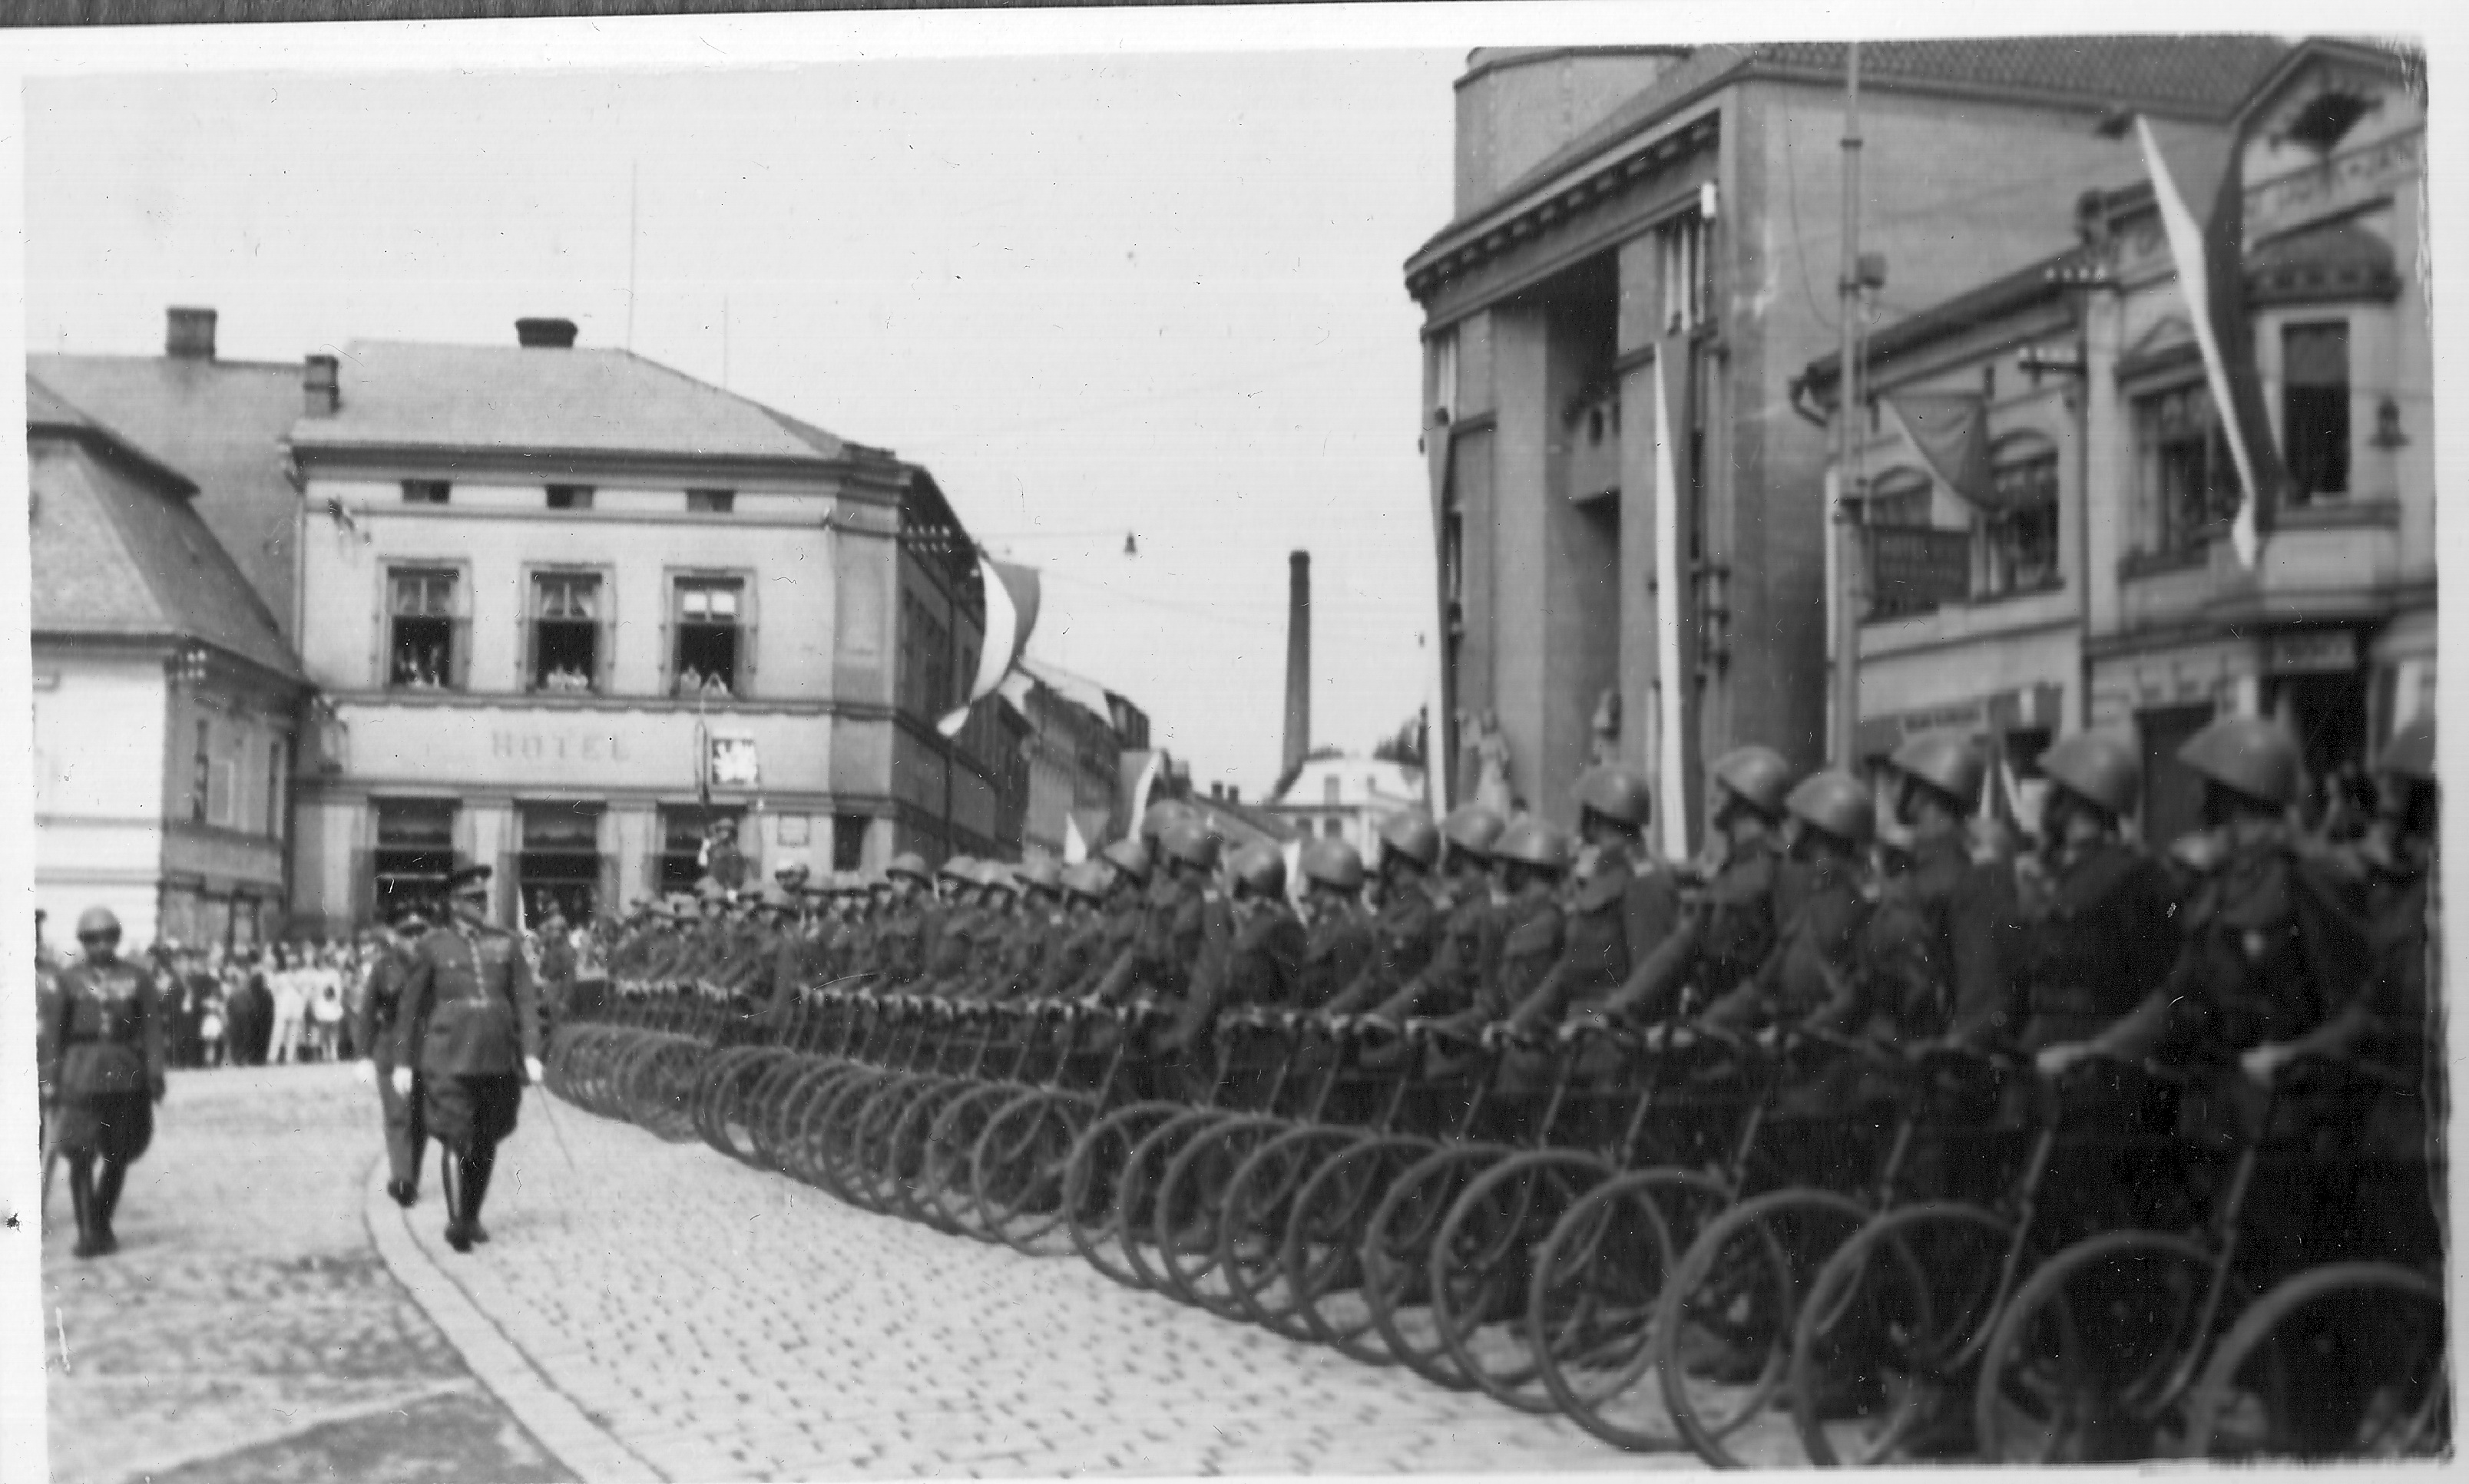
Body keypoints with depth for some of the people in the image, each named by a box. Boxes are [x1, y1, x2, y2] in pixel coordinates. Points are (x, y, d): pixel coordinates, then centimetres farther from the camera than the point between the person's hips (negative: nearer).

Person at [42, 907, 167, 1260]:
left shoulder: (138, 979, 5)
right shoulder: (70, 979, 4)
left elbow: (152, 1028, 2)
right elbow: (56, 1031, 5)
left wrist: (155, 1072, -7)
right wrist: (54, 1075, -1)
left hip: (126, 1073, 2)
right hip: (82, 1071, -2)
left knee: (119, 1156, 7)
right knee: (81, 1155, -7)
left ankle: (102, 1226, 22)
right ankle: (87, 1233, -5)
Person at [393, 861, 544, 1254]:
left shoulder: (505, 944, 7)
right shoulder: (432, 947, 1)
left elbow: (525, 1002, 3)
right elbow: (412, 1008, 4)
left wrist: (531, 1054, -7)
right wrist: (403, 1062, 1)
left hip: (497, 1059, 3)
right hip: (450, 1059, -3)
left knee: (486, 1143, 10)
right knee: (457, 1140, -11)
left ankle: (472, 1217, 26)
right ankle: (456, 1223, -2)